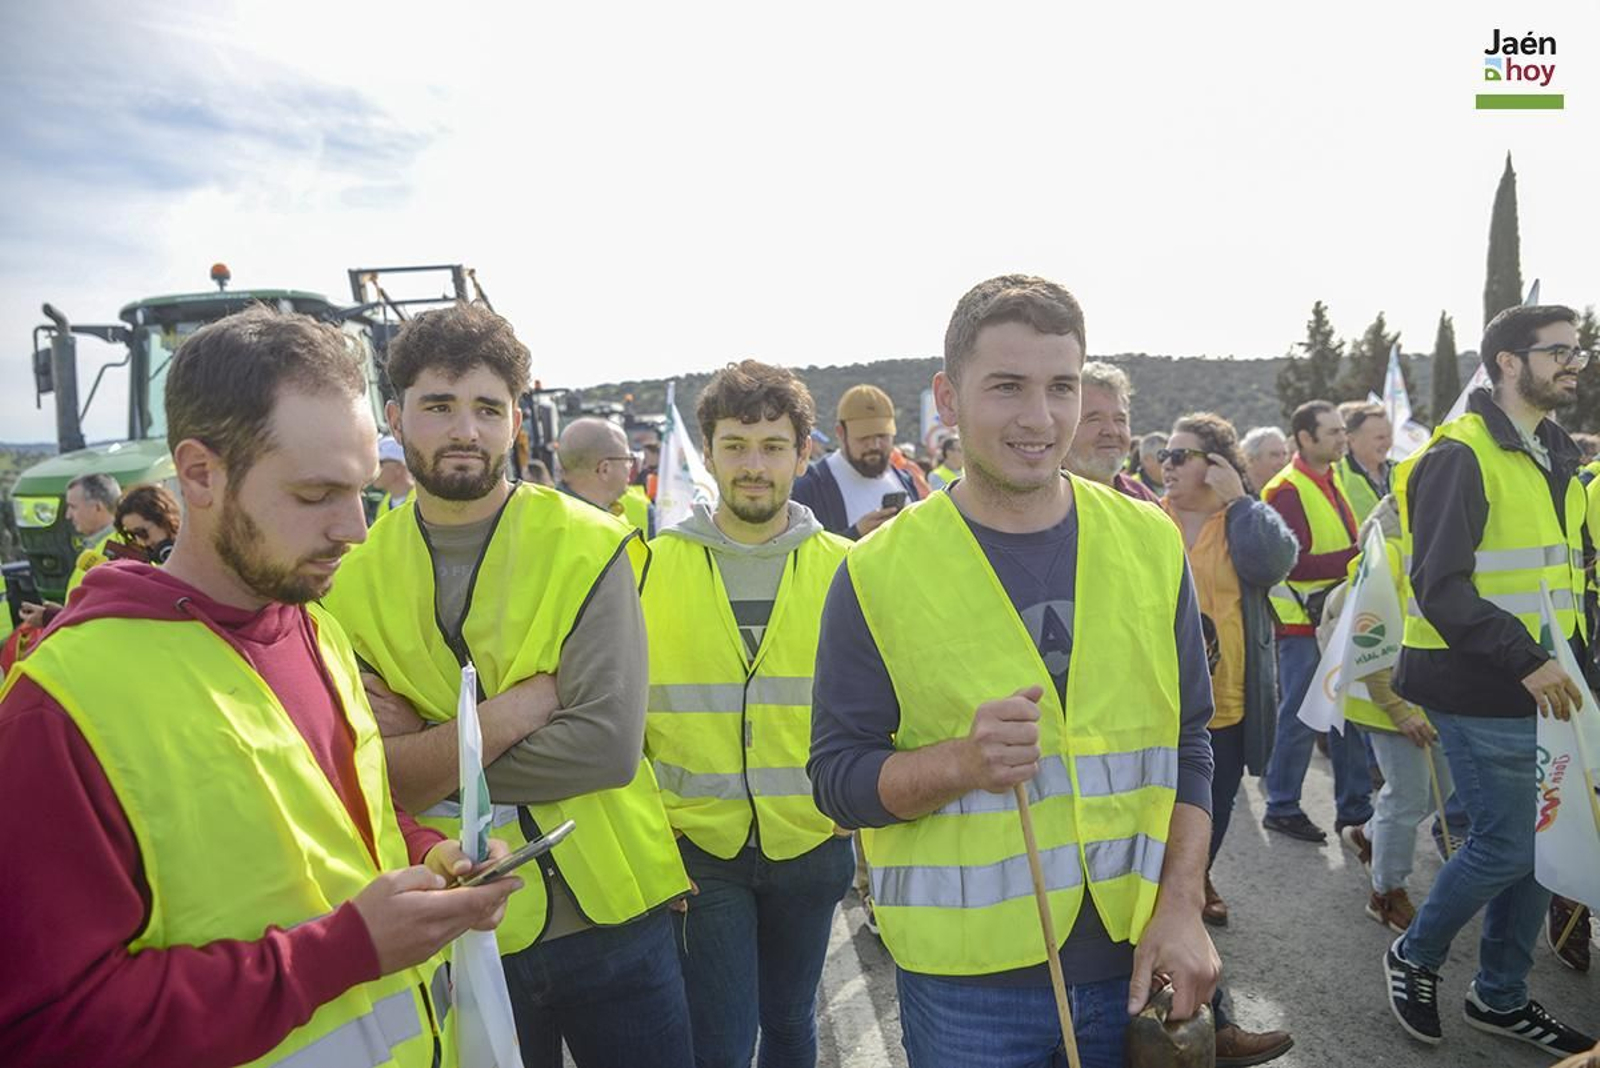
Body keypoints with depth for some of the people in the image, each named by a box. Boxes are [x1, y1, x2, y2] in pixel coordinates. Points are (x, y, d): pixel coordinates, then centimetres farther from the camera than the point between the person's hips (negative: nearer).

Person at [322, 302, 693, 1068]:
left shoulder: (587, 549, -10)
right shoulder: (353, 578, -3)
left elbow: (608, 742, -21)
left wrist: (424, 757, -16)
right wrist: (514, 709, -21)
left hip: (611, 917, -1)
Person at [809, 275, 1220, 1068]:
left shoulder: (1150, 543, -1)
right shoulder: (879, 573, -10)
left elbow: (1188, 743, 5)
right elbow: (837, 774, -8)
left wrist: (1182, 906, -4)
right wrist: (962, 762, -26)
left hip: (1134, 962, 3)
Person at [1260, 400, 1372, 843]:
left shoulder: (1331, 478, 13)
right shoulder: (1287, 490, -15)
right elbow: (1294, 564, -23)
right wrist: (1357, 556, -25)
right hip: (1303, 623, -9)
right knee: (1300, 718, 0)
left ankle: (1355, 805, 26)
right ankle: (1282, 807, 14)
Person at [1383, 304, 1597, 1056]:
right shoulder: (1461, 457, -14)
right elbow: (1440, 587, -21)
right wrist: (1526, 659, -25)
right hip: (1482, 695, -8)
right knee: (1505, 846, -2)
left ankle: (1500, 996, 29)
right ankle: (1414, 957, 22)